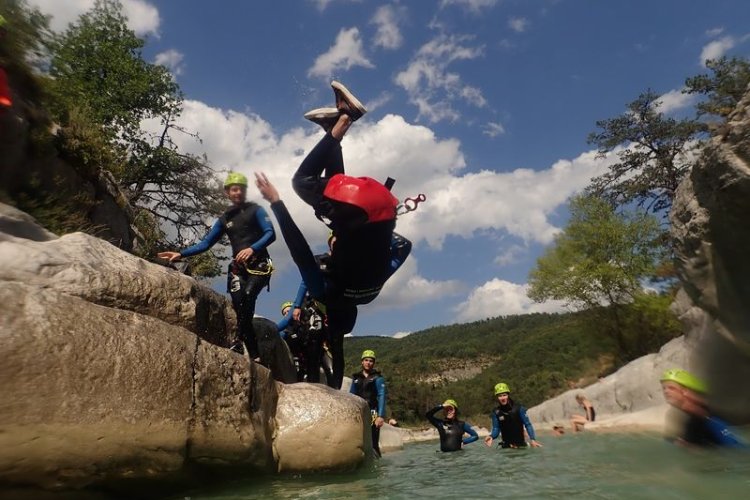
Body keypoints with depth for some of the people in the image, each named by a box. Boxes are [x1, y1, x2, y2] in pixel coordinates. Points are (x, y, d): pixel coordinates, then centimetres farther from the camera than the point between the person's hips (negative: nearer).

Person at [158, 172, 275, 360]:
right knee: (239, 304, -14)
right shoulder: (225, 219, 16)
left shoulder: (256, 210, 4)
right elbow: (205, 243, 15)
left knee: (247, 297, -28)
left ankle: (239, 341, -21)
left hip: (259, 265, -3)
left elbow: (271, 234, -10)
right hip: (238, 267, 3)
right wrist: (181, 254, 3)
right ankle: (255, 355, -11)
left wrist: (252, 248, -26)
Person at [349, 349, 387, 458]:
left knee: (373, 444, -7)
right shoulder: (356, 378, 14)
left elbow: (381, 397, -6)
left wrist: (381, 416, -15)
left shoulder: (378, 378, 2)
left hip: (372, 414, -4)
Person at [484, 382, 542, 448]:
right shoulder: (496, 412, -6)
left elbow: (528, 424, -8)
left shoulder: (518, 408, -11)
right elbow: (496, 429, -4)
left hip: (520, 444, -2)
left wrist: (532, 439, -19)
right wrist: (491, 436, -23)